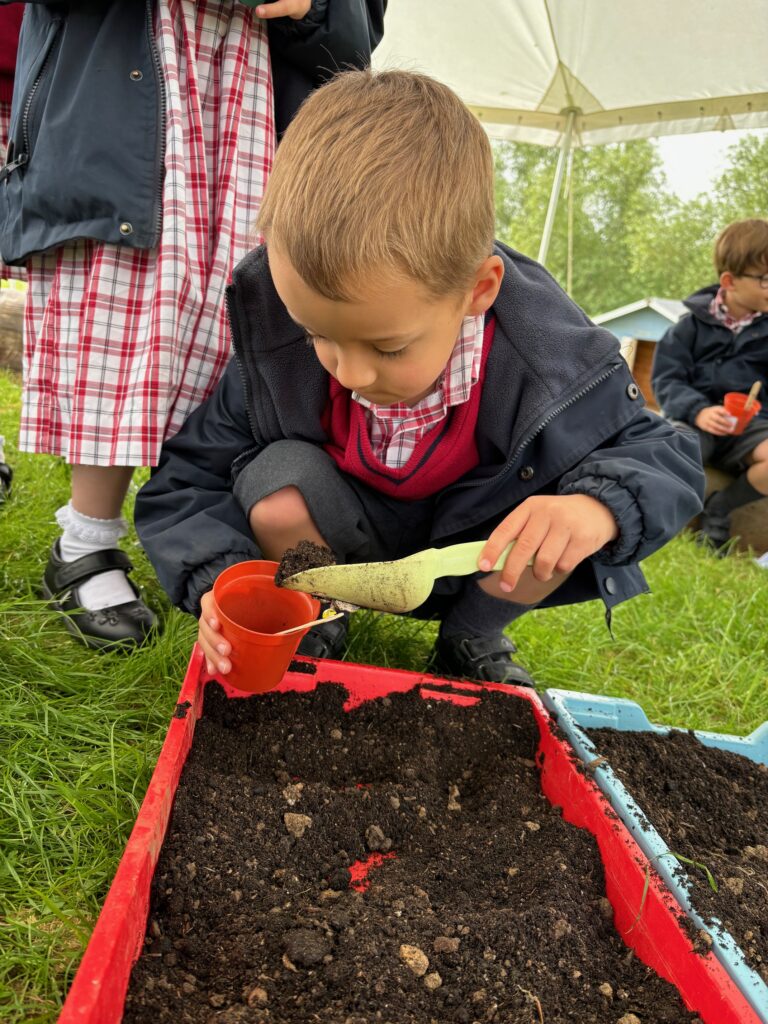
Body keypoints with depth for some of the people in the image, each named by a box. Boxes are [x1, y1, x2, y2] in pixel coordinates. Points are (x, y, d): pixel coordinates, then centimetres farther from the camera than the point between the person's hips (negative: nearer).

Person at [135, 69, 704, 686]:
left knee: (553, 542, -29)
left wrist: (596, 508, -40)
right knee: (278, 480, -31)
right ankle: (309, 623, 2)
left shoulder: (551, 360, -29)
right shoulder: (270, 342, -27)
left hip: (467, 559, 1)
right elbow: (190, 475, -15)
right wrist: (221, 577, -36)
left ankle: (472, 638, 5)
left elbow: (663, 452, -15)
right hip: (343, 541, 0)